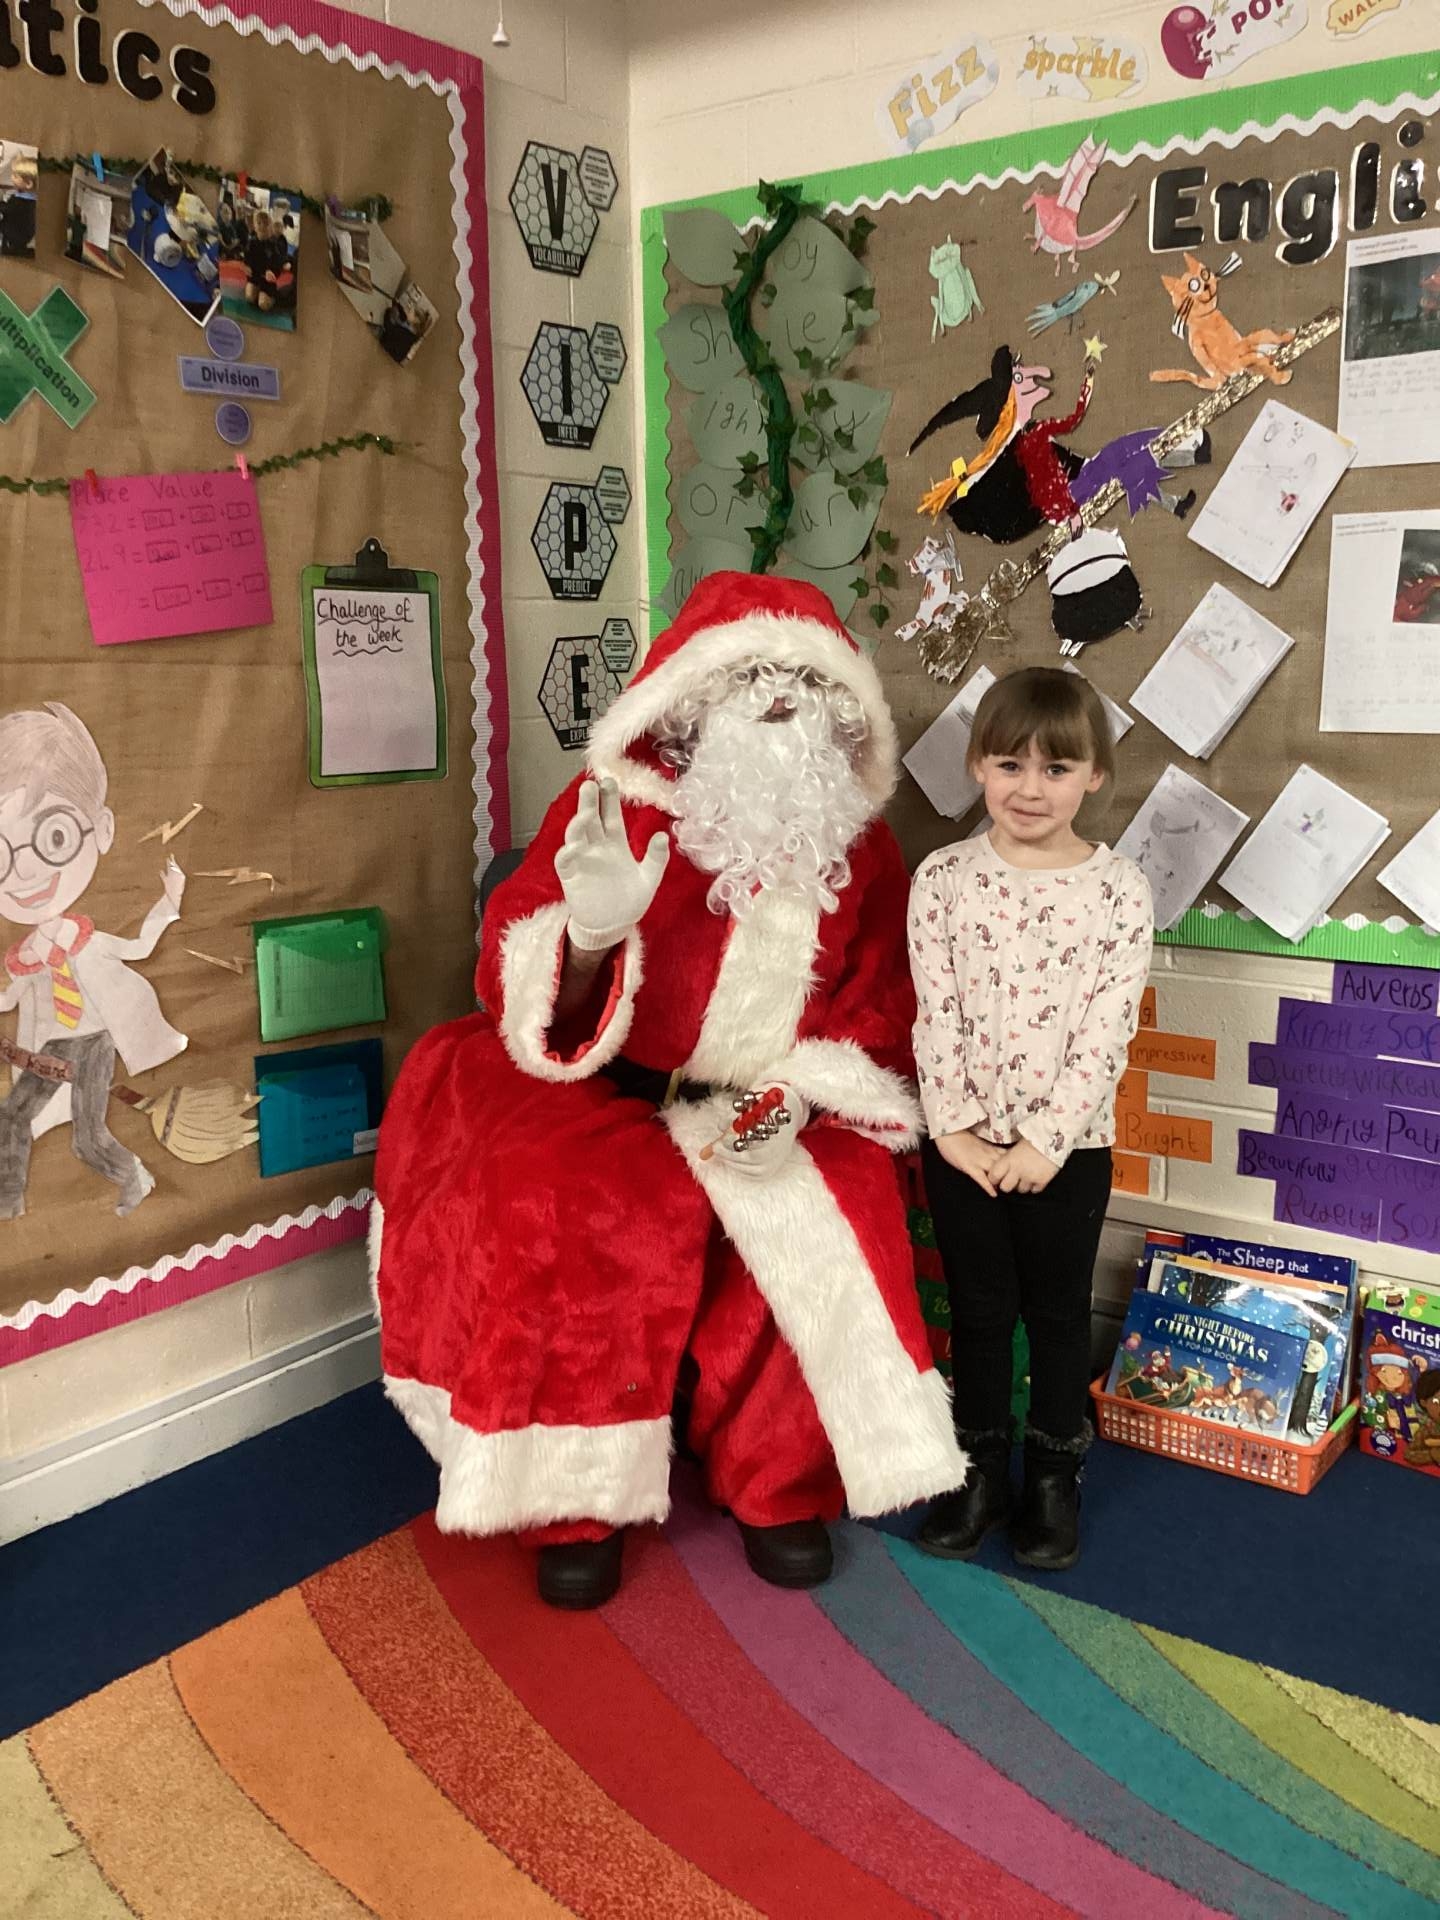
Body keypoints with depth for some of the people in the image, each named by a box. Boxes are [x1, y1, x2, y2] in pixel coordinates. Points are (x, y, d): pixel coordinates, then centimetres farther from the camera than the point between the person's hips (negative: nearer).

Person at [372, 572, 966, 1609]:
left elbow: (881, 1015, 6)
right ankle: (578, 1495, -6)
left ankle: (781, 1485, 2)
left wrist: (799, 1097, -14)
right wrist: (590, 928, -34)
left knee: (829, 1227, -24)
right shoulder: (614, 810, -7)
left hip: (770, 1114, 2)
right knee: (570, 1217, -29)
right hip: (603, 1101, -2)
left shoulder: (862, 851, 2)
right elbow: (516, 989, -11)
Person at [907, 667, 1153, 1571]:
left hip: (1069, 1145, -1)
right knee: (979, 1308, 14)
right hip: (964, 1141, 1)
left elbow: (1108, 1031, -10)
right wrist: (955, 1126, -12)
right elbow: (937, 1015, -6)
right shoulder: (944, 879, -5)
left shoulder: (1121, 889, -8)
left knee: (1059, 1310, 14)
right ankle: (982, 1468, 32)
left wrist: (1047, 1140, -15)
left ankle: (1056, 1472, 33)